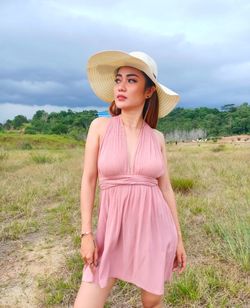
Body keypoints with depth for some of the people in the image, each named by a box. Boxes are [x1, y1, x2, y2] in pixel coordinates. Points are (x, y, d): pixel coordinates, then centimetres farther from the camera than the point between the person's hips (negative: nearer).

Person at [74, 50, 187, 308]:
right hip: (113, 230, -1)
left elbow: (166, 188, 5)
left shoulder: (156, 138, 1)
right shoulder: (100, 126, -4)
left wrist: (178, 238, 6)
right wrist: (86, 234, -7)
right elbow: (88, 181, -3)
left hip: (154, 228, 2)